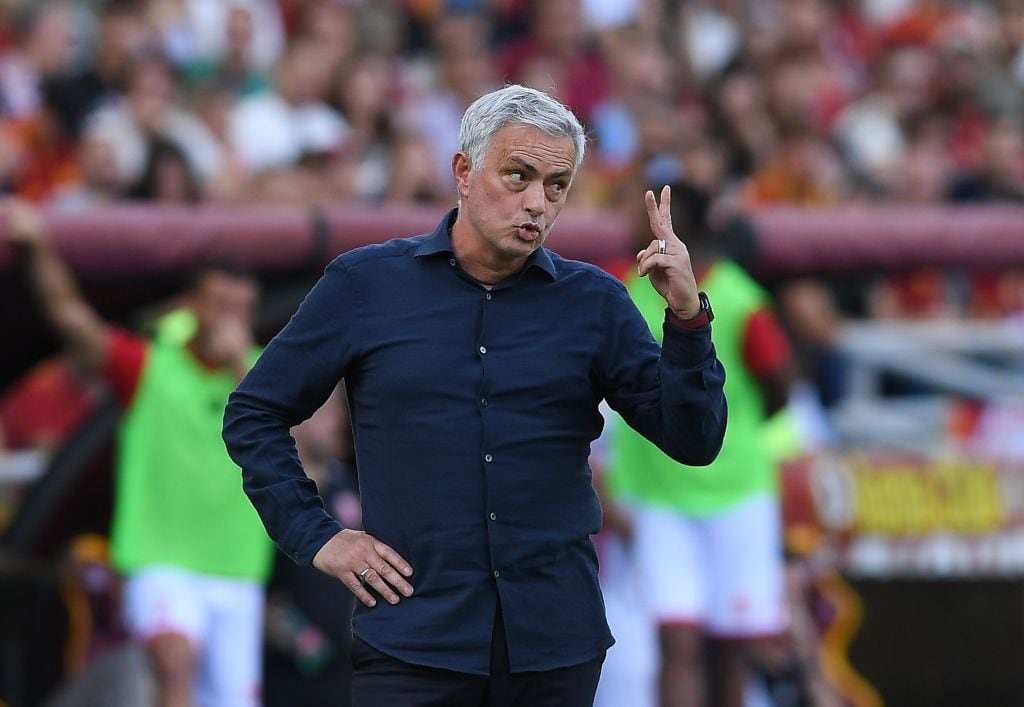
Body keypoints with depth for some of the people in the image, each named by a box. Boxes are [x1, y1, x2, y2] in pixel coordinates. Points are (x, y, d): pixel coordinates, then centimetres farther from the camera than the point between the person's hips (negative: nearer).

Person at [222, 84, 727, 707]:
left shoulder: (593, 301, 7)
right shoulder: (366, 284, 4)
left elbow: (694, 442, 1)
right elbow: (254, 415, 10)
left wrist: (687, 318, -13)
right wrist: (315, 537, 2)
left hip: (556, 637, 2)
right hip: (413, 637, -2)